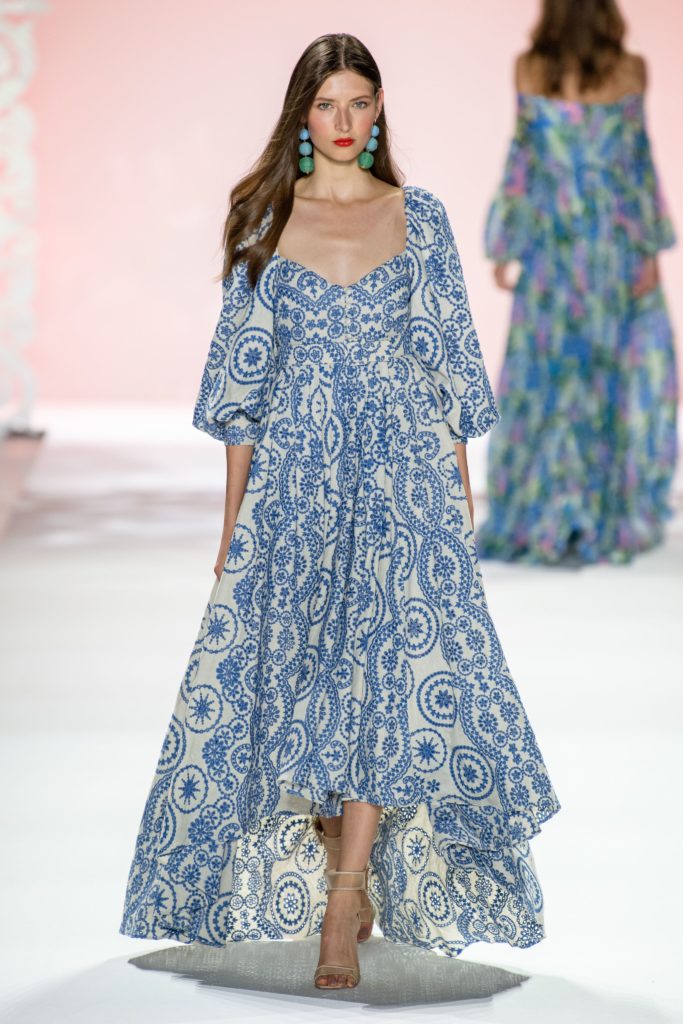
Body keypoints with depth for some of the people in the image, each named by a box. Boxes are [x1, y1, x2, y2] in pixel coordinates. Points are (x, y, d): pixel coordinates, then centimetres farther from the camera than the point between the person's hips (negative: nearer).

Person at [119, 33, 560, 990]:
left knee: (397, 662, -13)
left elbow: (447, 359, 9)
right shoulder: (266, 222, 6)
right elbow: (244, 373, 7)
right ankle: (351, 883, 15)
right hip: (295, 472, 1)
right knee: (296, 668, -1)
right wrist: (233, 514, 4)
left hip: (401, 464, -1)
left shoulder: (419, 216, 7)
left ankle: (343, 904, -11)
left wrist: (459, 482, 4)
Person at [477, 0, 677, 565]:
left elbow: (524, 157, -2)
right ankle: (617, 513, 11)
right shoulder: (628, 70, -6)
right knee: (628, 369, 11)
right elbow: (636, 160, -6)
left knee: (546, 373, 6)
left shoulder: (529, 69, -3)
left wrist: (506, 246, 4)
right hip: (614, 240, -1)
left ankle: (538, 518, 6)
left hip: (551, 238, 1)